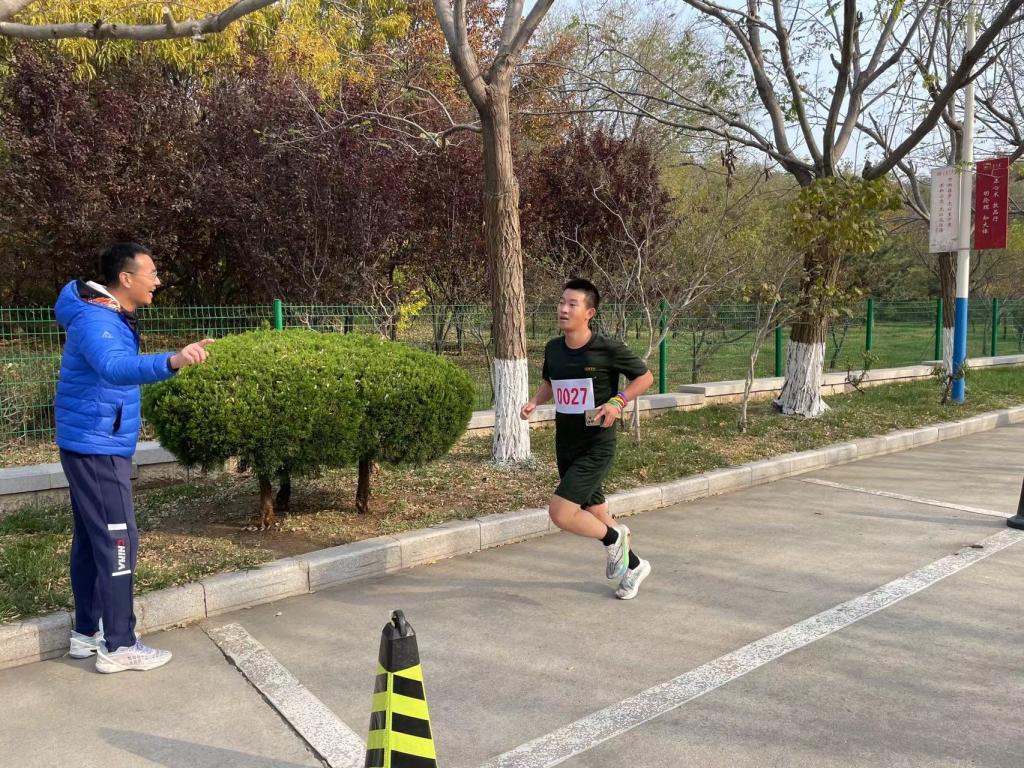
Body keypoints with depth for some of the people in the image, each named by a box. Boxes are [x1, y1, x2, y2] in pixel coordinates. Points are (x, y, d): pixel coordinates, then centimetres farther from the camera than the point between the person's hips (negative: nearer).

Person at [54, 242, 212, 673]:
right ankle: (119, 647, 3)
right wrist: (171, 363, -60)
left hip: (92, 447, 10)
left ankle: (86, 632, 26)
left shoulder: (106, 315, 11)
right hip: (98, 449, -10)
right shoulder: (95, 321, -22)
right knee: (117, 542, -5)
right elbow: (115, 368, -44)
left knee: (90, 539, 15)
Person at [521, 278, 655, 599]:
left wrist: (618, 402, -16)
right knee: (593, 515, 17)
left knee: (560, 513, -17)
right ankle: (633, 564, 41)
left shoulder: (608, 349, -14)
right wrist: (535, 401, 1)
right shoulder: (553, 348, 2)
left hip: (597, 447, -6)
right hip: (565, 447, 6)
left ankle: (615, 538, 12)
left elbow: (645, 376, -2)